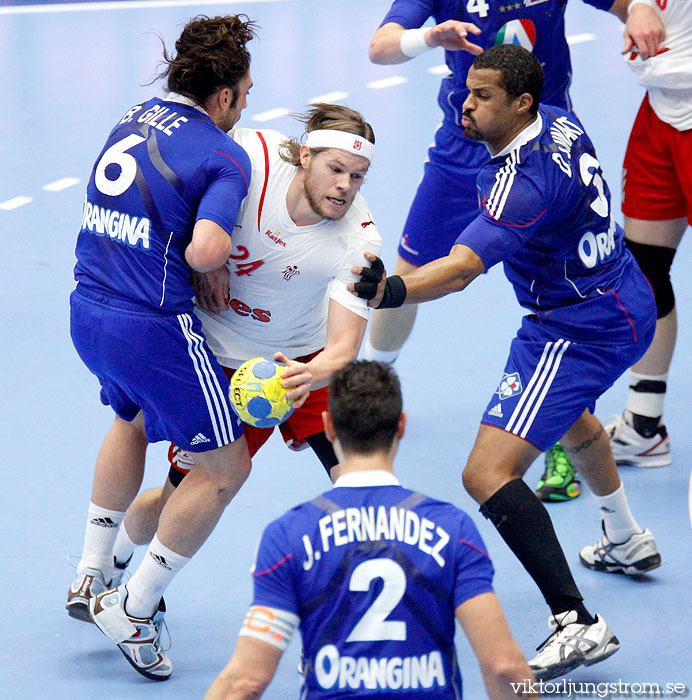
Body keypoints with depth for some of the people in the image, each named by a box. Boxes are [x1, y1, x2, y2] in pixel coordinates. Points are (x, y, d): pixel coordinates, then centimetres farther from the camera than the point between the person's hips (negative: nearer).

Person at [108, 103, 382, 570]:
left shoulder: (359, 240, -25)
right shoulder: (252, 155, -25)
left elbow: (343, 348, -28)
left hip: (306, 359, 0)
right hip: (217, 357, 0)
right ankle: (111, 557, 39)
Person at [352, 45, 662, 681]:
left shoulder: (524, 181, -30)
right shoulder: (560, 123, -2)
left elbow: (461, 267, -41)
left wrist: (393, 290, -57)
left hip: (577, 333, -11)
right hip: (627, 302, 11)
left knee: (488, 472, -18)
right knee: (568, 412, 41)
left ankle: (577, 624, -26)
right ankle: (627, 542, 61)